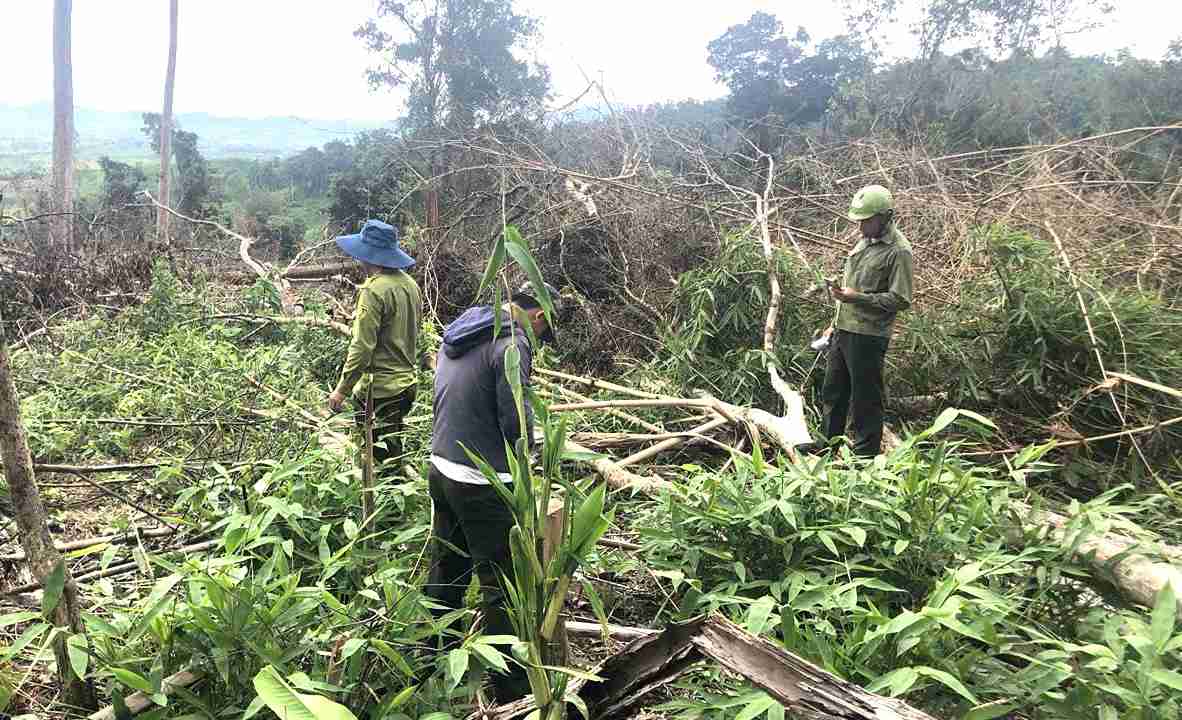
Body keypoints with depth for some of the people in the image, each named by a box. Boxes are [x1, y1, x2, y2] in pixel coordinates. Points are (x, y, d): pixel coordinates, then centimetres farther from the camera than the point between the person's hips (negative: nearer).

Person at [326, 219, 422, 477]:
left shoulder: (374, 290, -18)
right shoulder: (410, 284, 8)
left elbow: (362, 347, -20)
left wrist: (342, 389, -13)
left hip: (378, 390, -9)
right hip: (406, 384, 9)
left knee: (379, 460, 1)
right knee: (393, 455, 19)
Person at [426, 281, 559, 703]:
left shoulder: (457, 335, 13)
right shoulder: (512, 343, -15)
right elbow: (516, 422, -17)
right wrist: (528, 449, 2)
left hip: (440, 470, 9)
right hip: (482, 484, -9)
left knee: (446, 574, 20)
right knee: (503, 587, 2)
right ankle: (512, 691, 12)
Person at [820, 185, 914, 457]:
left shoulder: (898, 251, -13)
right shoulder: (865, 241, 14)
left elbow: (901, 300, -18)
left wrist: (857, 297, -23)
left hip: (868, 337, -9)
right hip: (843, 332, 9)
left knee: (865, 402, 1)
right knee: (832, 394, 18)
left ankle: (864, 458, 13)